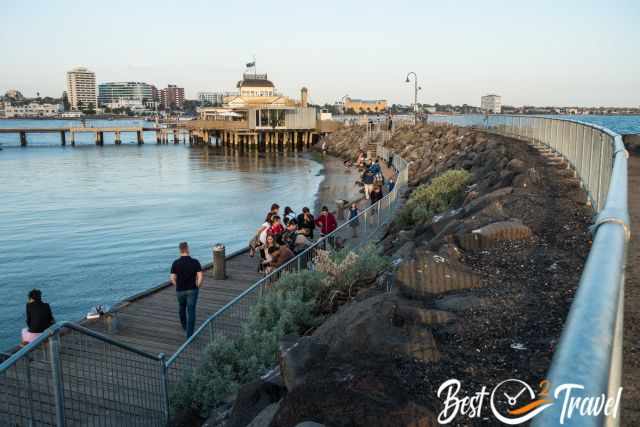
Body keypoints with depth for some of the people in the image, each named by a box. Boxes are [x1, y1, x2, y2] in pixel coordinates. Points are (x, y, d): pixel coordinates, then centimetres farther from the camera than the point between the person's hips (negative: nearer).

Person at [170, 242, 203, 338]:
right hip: (192, 290, -2)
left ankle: (185, 327, 48)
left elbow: (173, 279, -10)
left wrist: (178, 287, 10)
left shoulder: (175, 263, -11)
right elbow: (200, 277, -17)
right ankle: (189, 335, -1)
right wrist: (197, 287, 1)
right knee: (191, 312, 3)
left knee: (182, 308, 27)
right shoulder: (195, 262, -13)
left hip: (180, 291, 2)